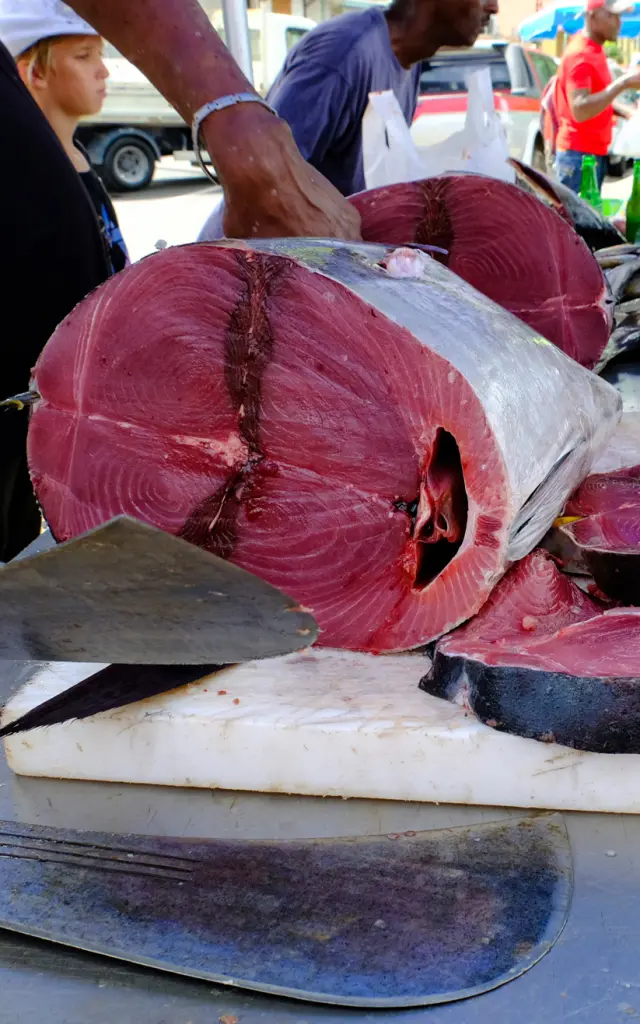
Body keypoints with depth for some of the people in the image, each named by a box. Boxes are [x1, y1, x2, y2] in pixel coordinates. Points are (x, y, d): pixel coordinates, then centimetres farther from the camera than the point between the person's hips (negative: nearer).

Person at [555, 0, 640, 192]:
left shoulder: (595, 50, 13)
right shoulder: (580, 56, -17)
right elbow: (580, 111, -27)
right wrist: (622, 83, -27)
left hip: (595, 151, 10)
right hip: (578, 155, -10)